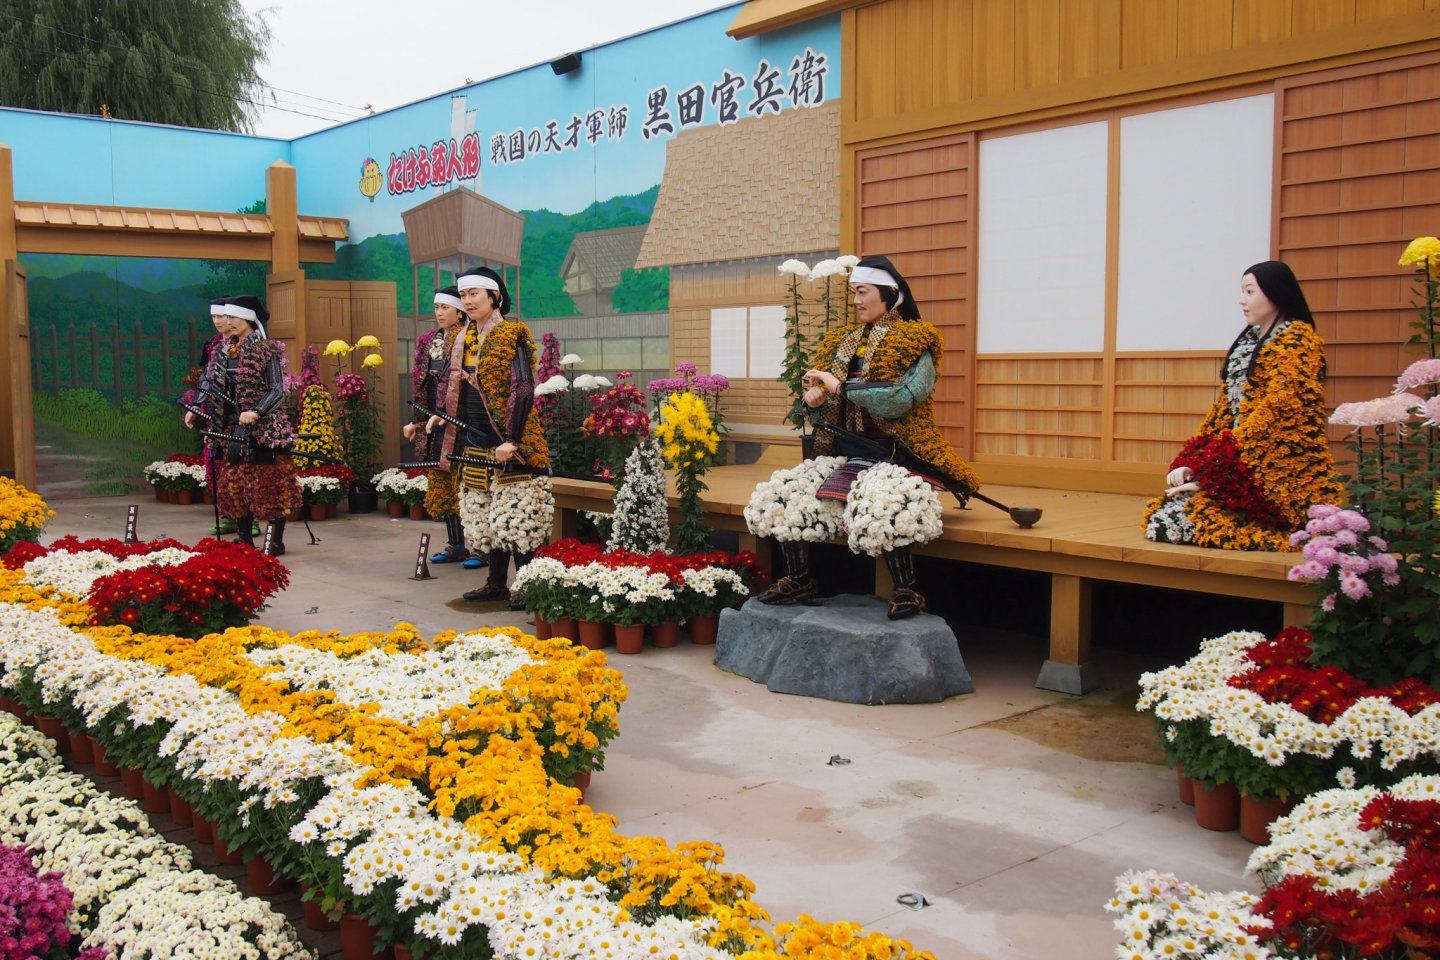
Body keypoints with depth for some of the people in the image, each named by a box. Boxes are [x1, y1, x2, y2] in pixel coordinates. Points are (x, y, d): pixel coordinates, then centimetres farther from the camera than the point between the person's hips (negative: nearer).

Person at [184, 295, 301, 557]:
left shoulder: (266, 350, -8)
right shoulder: (224, 353, 10)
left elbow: (277, 390, -13)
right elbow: (210, 385, 13)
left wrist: (256, 412, -26)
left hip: (265, 430, -7)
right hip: (234, 430, 7)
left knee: (270, 485, -3)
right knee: (235, 484, 8)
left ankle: (276, 541, 5)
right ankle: (245, 540, 16)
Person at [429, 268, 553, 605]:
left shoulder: (511, 336, -10)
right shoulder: (461, 338, 12)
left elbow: (523, 391, -17)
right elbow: (449, 381, 22)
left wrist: (511, 439, -22)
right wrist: (440, 414, 5)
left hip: (506, 443, -7)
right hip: (474, 442, 8)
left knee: (514, 515, -6)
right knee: (485, 515, 11)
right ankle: (496, 583, 20)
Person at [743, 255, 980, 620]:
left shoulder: (915, 344, -3)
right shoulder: (840, 343, 16)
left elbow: (902, 398, -21)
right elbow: (826, 414, 20)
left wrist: (840, 386, -19)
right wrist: (815, 402, -5)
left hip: (896, 455, -6)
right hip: (844, 454, 7)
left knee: (883, 510, -38)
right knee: (779, 498, -12)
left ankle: (907, 590, -17)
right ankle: (799, 580, 6)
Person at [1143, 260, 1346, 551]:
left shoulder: (1297, 341, -6)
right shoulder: (1247, 341, 19)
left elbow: (1276, 410, -16)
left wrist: (1211, 473, -20)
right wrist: (1189, 461, 2)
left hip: (1279, 471, -8)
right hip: (1245, 465, 8)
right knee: (1162, 511, -11)